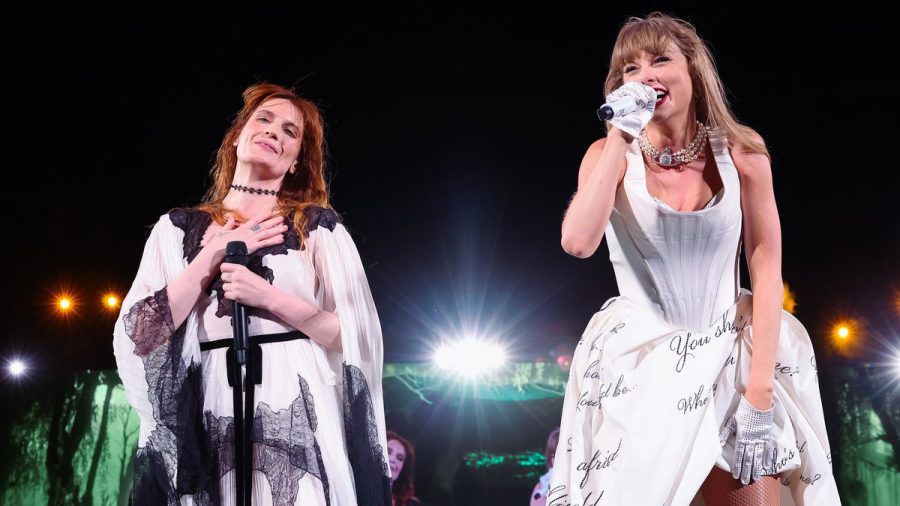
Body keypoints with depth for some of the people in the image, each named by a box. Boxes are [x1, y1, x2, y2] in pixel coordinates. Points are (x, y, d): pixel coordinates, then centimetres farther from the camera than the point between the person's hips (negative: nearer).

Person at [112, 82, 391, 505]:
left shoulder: (319, 225, 8)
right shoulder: (178, 228, 12)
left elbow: (360, 337, 0)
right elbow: (137, 338, 0)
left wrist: (269, 297, -10)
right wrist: (215, 254, -3)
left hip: (299, 420, -1)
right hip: (211, 423, 1)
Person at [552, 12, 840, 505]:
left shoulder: (742, 155, -4)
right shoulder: (611, 155, -4)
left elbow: (767, 272, -6)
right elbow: (578, 242, -23)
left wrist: (759, 393, -13)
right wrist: (620, 138, -20)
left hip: (730, 355, 0)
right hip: (640, 361, 0)